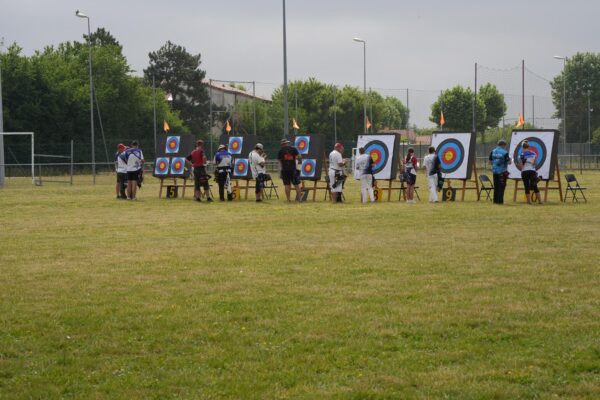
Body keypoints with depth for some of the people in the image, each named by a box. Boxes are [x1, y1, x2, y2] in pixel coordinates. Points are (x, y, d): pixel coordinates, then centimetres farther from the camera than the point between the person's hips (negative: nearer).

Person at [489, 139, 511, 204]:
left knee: (496, 186, 13)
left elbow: (490, 161, 8)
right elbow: (508, 162, -10)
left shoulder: (493, 151, 4)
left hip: (495, 171, 5)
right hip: (502, 171, -5)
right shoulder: (505, 152, -11)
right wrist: (509, 159, 11)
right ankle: (500, 200, -4)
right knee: (501, 186, 0)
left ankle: (495, 200, 14)